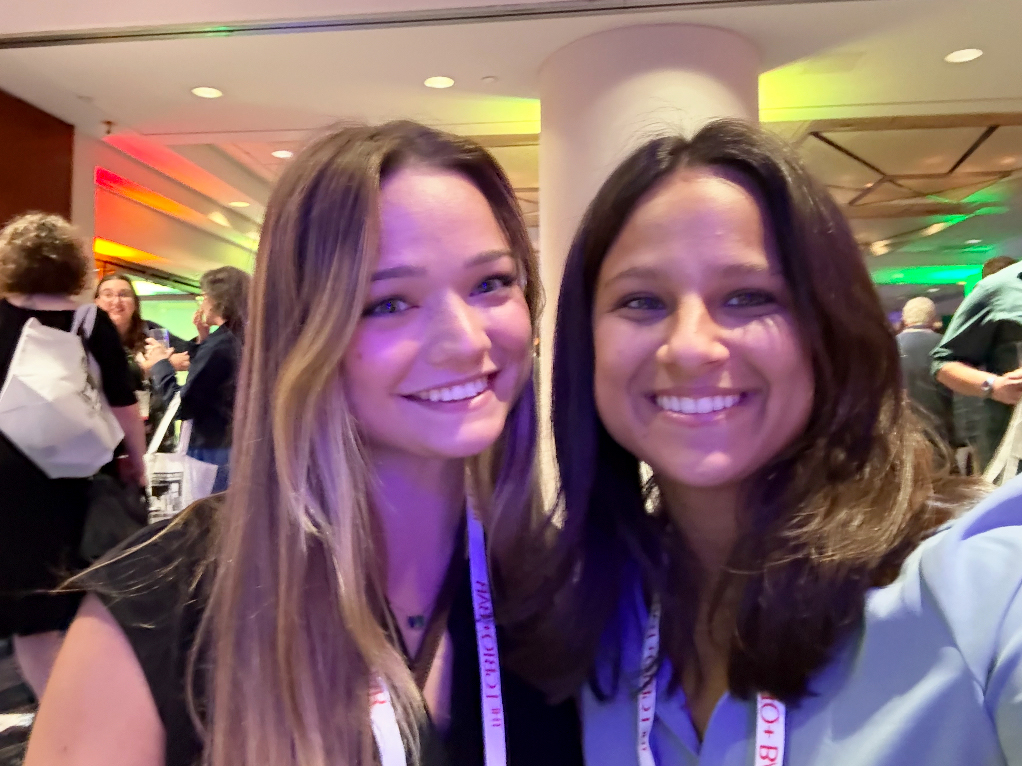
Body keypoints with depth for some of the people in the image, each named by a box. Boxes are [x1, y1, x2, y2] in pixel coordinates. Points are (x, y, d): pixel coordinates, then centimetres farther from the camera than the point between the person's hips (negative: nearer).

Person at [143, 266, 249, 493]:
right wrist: (204, 340, 10)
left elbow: (182, 406, -17)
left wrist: (161, 364, -4)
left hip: (212, 451, -8)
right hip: (237, 448, 8)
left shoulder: (218, 345, -18)